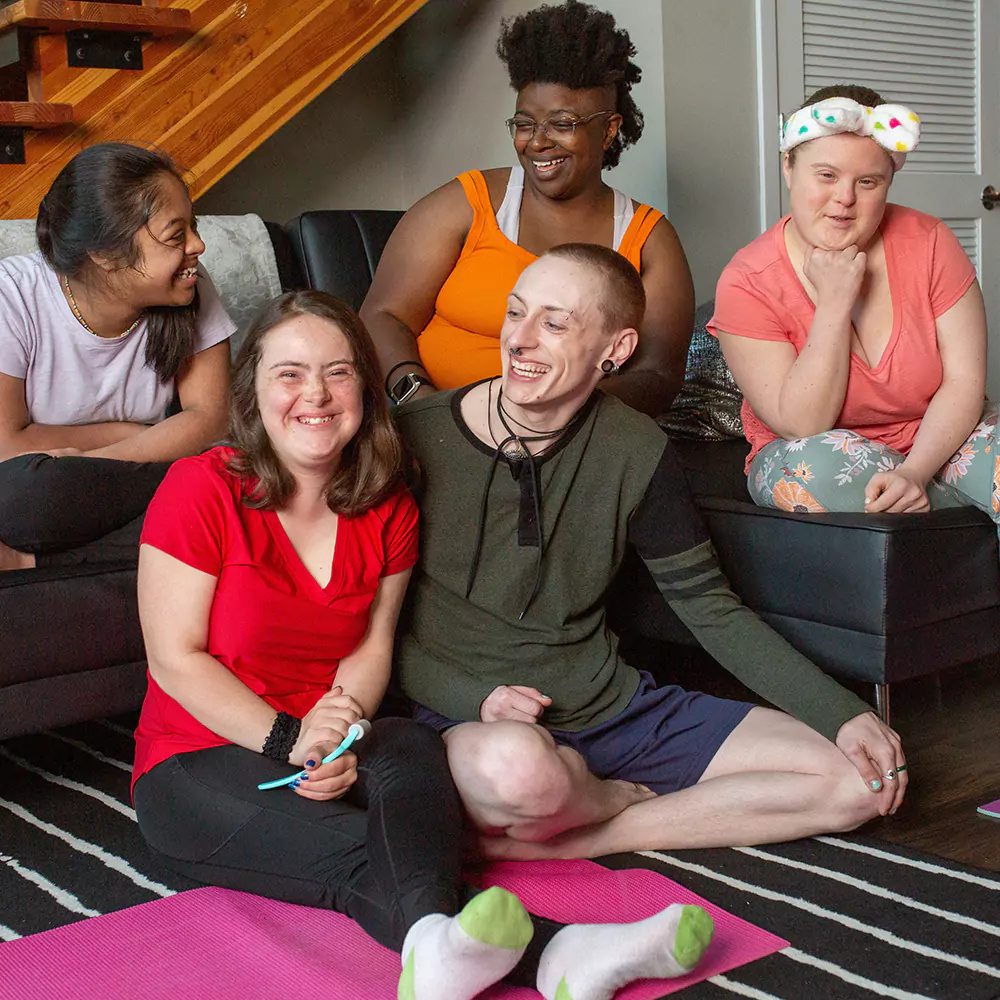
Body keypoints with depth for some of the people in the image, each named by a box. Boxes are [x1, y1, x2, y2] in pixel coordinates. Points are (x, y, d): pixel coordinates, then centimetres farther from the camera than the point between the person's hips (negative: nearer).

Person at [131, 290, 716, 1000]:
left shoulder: (388, 510, 4)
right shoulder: (202, 489, -10)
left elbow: (370, 647, 4)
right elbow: (176, 660, -11)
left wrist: (340, 736, -17)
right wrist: (289, 741, -21)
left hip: (329, 753, 4)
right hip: (199, 766, -3)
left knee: (412, 748, -32)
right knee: (354, 852, -33)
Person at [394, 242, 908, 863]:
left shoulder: (636, 451, 0)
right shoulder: (415, 435, -9)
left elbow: (709, 607, 6)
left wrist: (844, 713, -3)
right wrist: (472, 697, -20)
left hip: (614, 707, 5)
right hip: (467, 720, -4)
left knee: (863, 779, -6)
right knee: (520, 767, -43)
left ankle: (558, 843, -11)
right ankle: (631, 799, -3)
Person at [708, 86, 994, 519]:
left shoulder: (928, 243, -6)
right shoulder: (747, 283, -13)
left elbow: (964, 381, -11)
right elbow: (801, 426, -19)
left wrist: (914, 472, -29)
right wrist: (834, 304, -24)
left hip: (938, 443, 0)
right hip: (811, 463, 0)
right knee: (817, 463, -36)